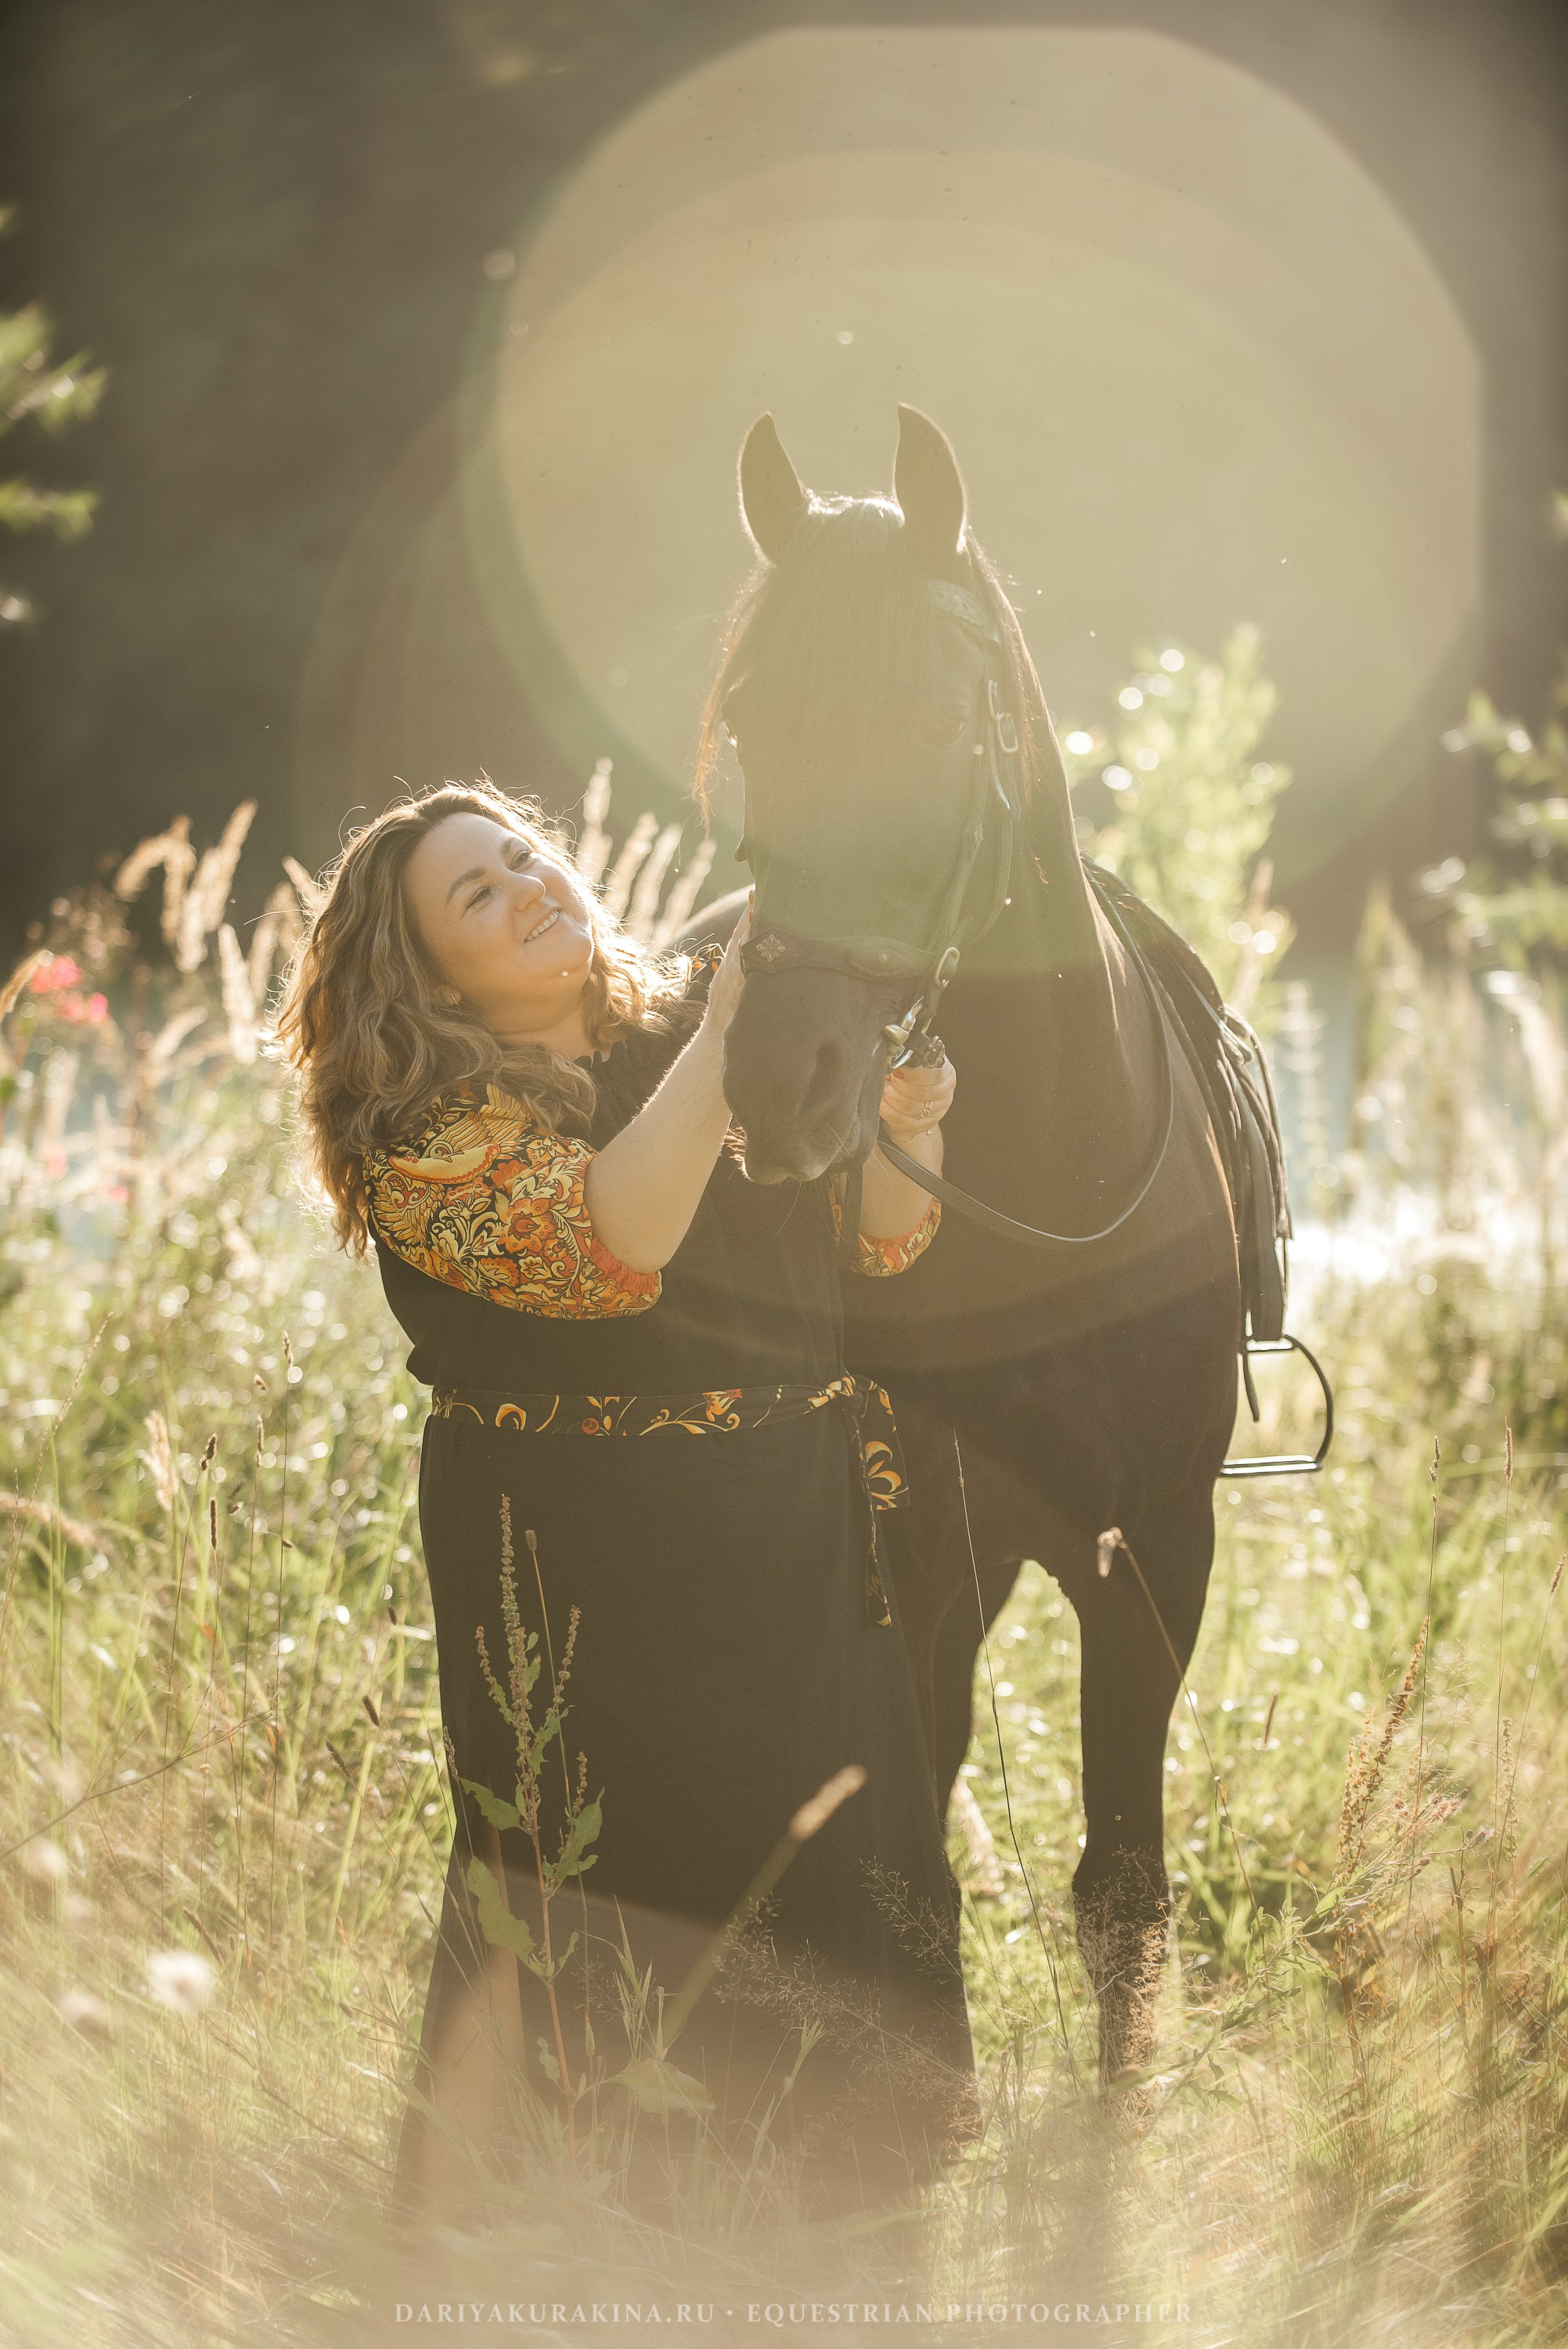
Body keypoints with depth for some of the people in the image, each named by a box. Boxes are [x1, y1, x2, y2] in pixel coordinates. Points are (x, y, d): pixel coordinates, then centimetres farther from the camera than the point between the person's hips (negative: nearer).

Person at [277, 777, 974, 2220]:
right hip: (579, 1581, -5)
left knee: (831, 1870, 9)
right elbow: (607, 1249, -25)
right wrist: (723, 1037, -23)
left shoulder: (695, 1025, 9)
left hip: (795, 1550, 5)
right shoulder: (431, 1129, -8)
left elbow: (874, 1247, 12)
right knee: (565, 1887, -3)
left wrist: (905, 1135, -9)